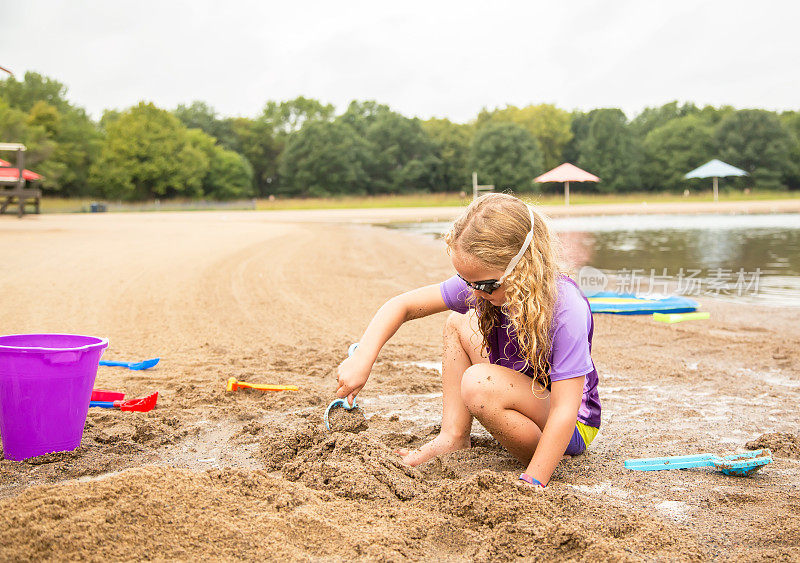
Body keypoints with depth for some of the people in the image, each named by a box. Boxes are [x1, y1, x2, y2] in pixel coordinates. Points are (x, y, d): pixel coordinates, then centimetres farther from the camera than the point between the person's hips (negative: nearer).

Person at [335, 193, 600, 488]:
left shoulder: (567, 310, -32)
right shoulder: (482, 281, -14)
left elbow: (565, 412, -32)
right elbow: (402, 305, -10)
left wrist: (530, 484, -36)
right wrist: (362, 360, -23)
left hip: (572, 429, -7)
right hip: (528, 399, 7)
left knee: (479, 383, -32)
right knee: (458, 323, 0)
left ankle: (536, 459, -9)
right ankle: (453, 436, -1)